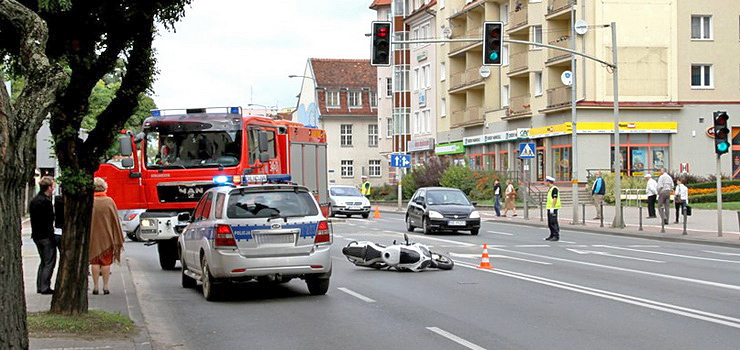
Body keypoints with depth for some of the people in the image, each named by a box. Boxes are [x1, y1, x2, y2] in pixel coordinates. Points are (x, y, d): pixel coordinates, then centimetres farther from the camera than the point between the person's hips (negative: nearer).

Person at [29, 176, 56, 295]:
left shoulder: (33, 201, 12)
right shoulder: (46, 202, -19)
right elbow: (49, 223, -20)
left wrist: (35, 233, 19)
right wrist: (52, 239, -17)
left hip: (36, 235, 9)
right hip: (46, 236, -9)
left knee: (43, 261, 17)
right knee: (49, 262, -2)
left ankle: (39, 287, 19)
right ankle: (45, 287, -3)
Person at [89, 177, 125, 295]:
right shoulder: (109, 201, -7)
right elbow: (115, 220, -2)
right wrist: (118, 240, 6)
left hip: (93, 237, 0)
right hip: (107, 237, 0)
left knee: (95, 261, 7)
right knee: (106, 262, 6)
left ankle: (95, 286, 7)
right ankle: (105, 286, 6)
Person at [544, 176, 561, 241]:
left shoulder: (554, 189, -13)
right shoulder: (550, 189, 18)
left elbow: (555, 198, -19)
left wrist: (552, 208, -22)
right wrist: (547, 207, 23)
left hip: (553, 208, -10)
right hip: (549, 208, 10)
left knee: (553, 222, -10)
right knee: (550, 223, 13)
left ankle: (556, 236, -9)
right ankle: (552, 235, 19)